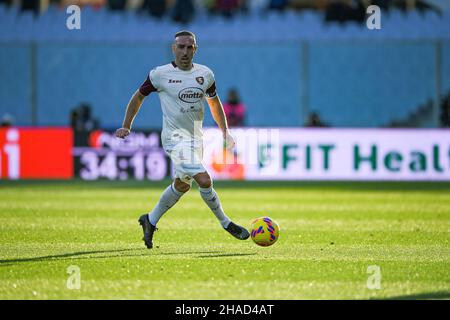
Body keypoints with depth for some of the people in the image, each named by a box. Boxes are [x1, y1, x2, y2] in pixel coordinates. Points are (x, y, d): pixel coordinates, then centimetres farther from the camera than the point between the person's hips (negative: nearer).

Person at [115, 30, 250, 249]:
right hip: (175, 138, -6)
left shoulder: (205, 75, 3)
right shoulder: (160, 74, -9)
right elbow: (138, 97, 5)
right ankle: (225, 223, -2)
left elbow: (214, 103, 19)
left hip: (196, 137, 6)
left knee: (182, 186, 18)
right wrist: (126, 127, -1)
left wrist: (225, 132, 14)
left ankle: (150, 221, 37)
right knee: (204, 180, -19)